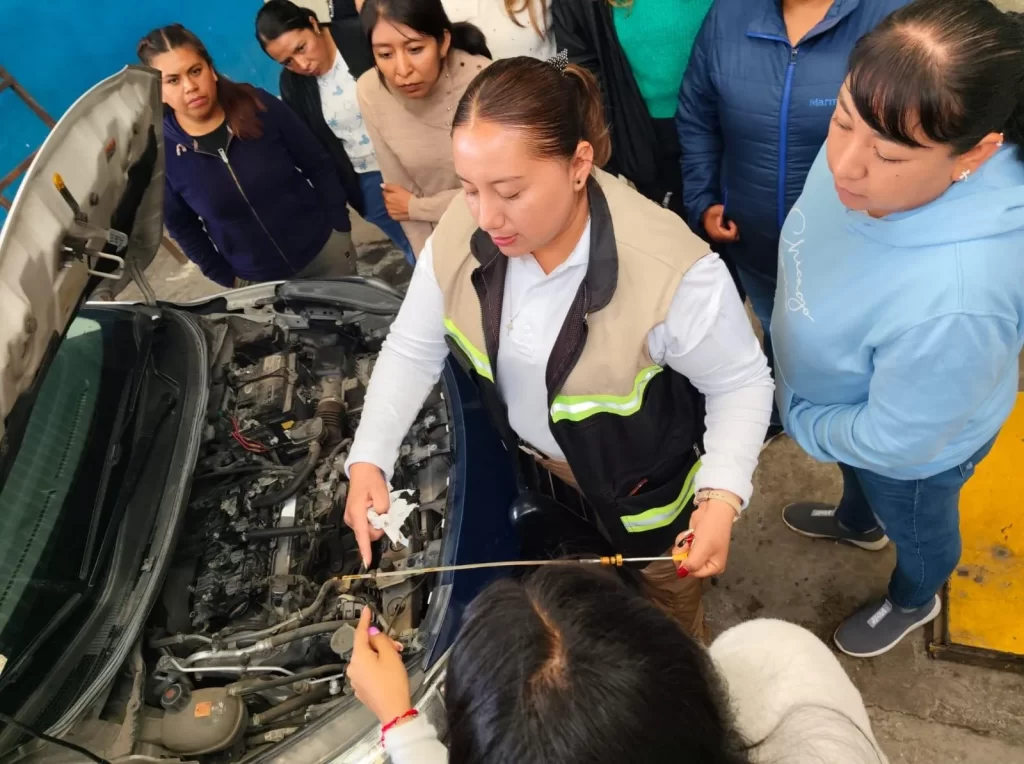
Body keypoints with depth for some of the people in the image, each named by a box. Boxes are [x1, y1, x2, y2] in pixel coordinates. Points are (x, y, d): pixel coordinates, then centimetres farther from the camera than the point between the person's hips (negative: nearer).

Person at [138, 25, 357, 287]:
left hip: (324, 248, 1)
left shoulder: (260, 106, -13)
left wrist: (340, 227, -4)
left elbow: (318, 165, -4)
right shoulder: (160, 153, -13)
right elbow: (181, 227, 0)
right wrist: (226, 278, 1)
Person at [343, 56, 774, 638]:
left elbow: (741, 384, -21)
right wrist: (369, 458, -20)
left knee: (662, 602, 27)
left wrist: (722, 496, -34)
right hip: (528, 457, 5)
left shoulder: (670, 271, -38)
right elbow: (413, 350, -9)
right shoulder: (463, 233, -22)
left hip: (644, 477, -4)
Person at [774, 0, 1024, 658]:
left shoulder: (953, 300, -48)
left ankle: (914, 603, 66)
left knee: (916, 528, 30)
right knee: (854, 473, 38)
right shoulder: (870, 142, -28)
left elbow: (893, 440, -31)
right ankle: (858, 523, 75)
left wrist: (800, 420, -16)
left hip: (916, 451, -5)